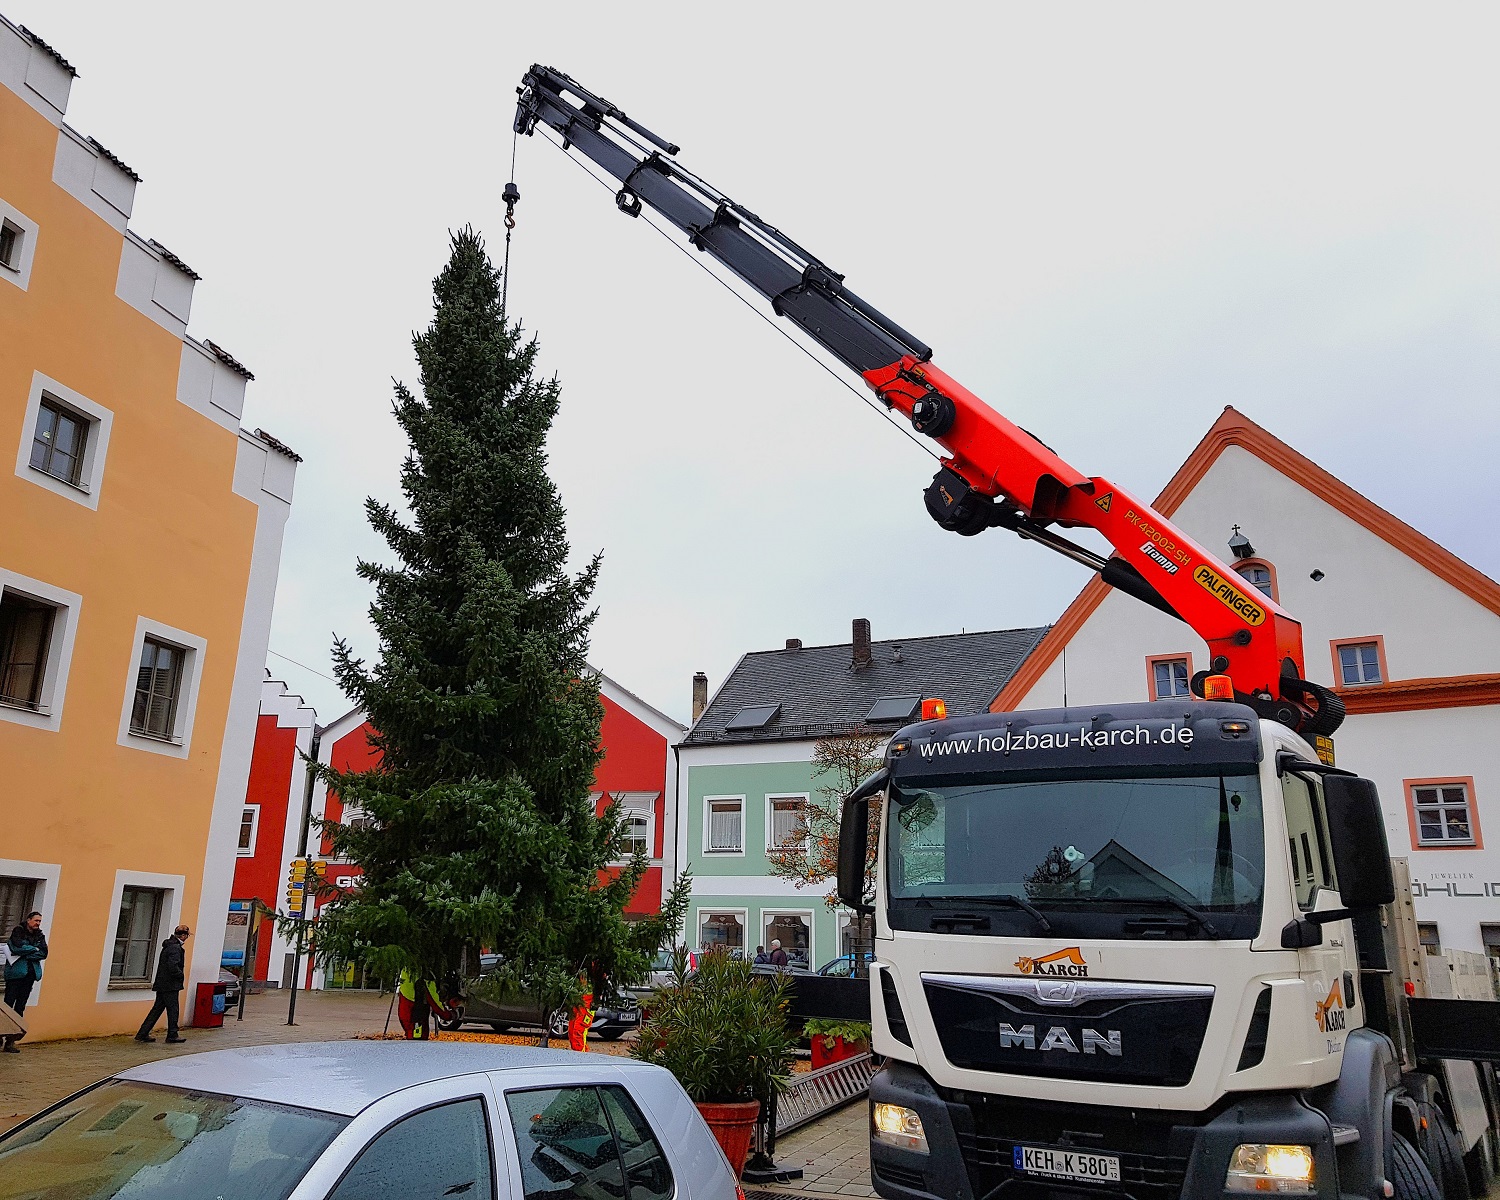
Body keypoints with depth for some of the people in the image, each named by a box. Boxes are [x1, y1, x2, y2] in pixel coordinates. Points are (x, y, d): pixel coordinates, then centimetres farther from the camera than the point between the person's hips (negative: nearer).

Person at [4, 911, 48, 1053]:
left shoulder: (40, 935, 13)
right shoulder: (18, 931, 1)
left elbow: (44, 953, 1)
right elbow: (17, 947, -15)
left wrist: (25, 954, -10)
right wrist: (34, 949, -5)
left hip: (30, 973, 4)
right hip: (15, 972, -4)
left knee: (20, 1007, 3)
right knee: (8, 1004, -7)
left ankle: (11, 1040, 5)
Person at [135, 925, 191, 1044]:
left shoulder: (168, 946, 13)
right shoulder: (175, 948, -18)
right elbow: (173, 967, -27)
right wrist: (182, 976, -12)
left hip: (162, 984, 10)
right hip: (170, 985, -10)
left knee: (157, 1008, 14)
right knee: (173, 1010, 0)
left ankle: (142, 1034, 17)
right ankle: (172, 1036, 8)